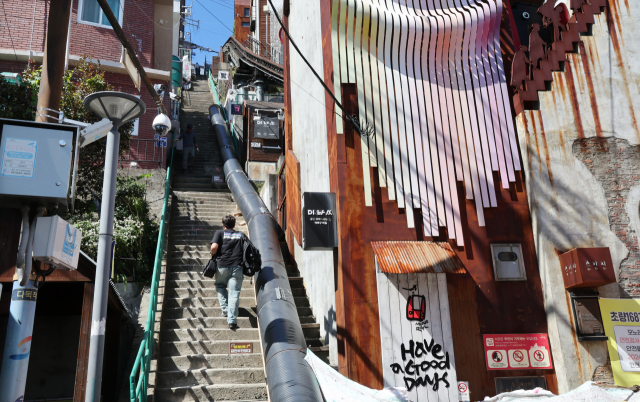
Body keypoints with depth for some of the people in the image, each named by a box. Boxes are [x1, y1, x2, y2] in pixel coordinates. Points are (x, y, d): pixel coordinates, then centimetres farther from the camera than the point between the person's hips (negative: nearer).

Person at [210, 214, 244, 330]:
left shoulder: (220, 233, 7)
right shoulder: (241, 235, 16)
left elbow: (214, 246, -9)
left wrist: (213, 255, 10)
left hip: (223, 266, -1)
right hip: (237, 266, 1)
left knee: (220, 286, 26)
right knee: (234, 293, -1)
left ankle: (225, 309, 13)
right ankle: (232, 320, -9)